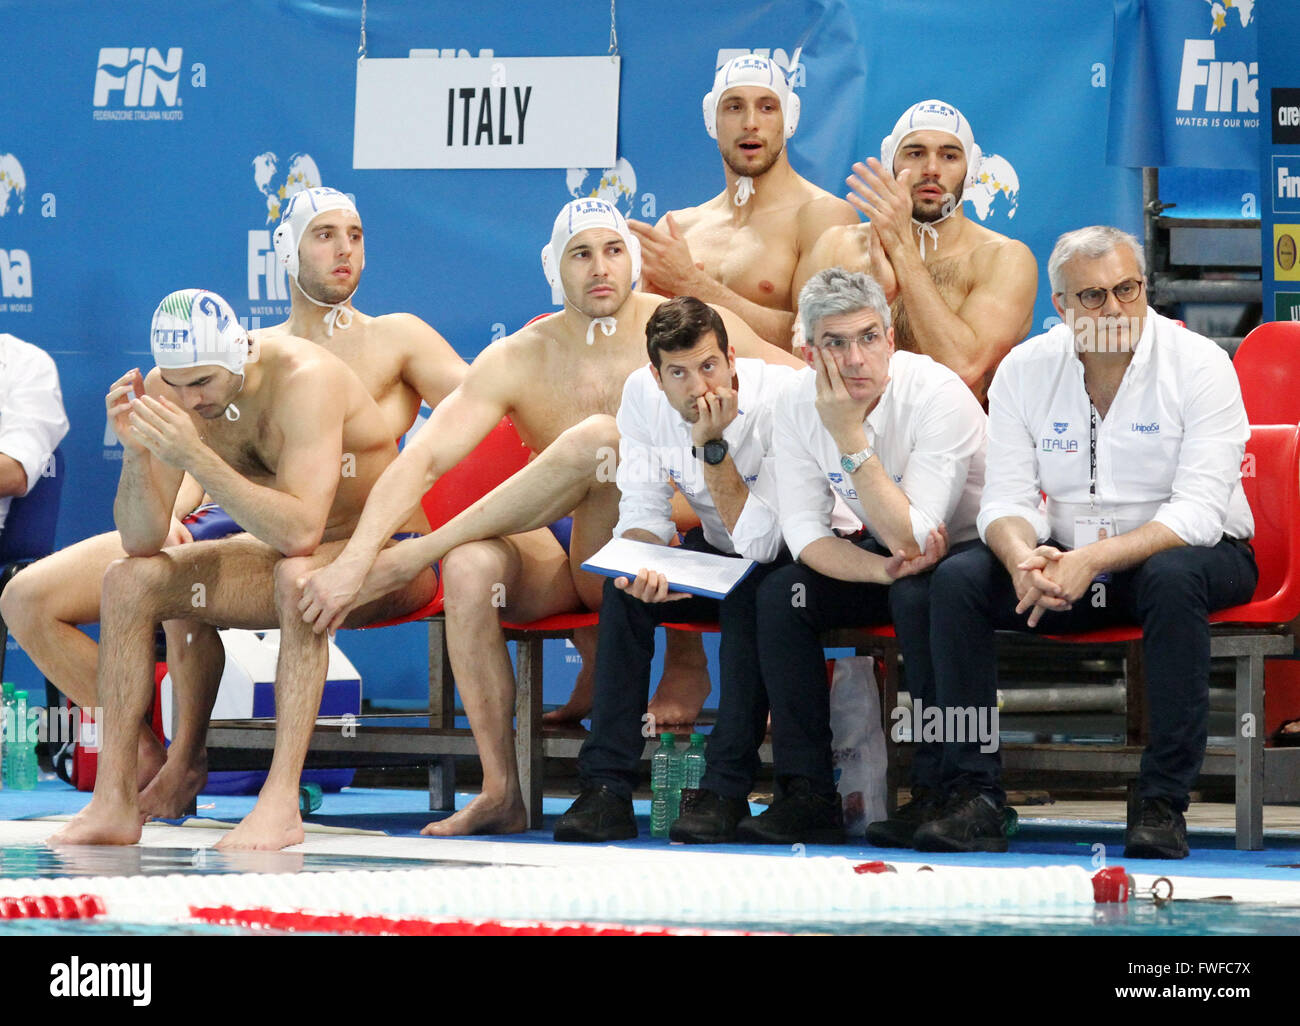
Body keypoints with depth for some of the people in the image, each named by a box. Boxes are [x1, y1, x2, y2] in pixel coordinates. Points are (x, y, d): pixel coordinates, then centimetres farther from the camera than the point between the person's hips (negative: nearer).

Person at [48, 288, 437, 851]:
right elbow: (141, 542, -9)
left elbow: (300, 533, -39)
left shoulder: (304, 380, -28)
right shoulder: (167, 391, -9)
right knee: (130, 580, -8)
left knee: (298, 575, -38)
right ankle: (114, 802, -8)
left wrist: (196, 456, -43)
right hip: (291, 558, 7)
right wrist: (135, 451, -26)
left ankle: (280, 802, -37)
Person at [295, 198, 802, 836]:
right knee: (469, 567, -32)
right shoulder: (518, 361, -3)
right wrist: (354, 561, -27)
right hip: (556, 567, 2)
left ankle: (410, 558, -19)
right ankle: (500, 794, -25)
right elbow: (422, 460, -13)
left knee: (596, 439, -29)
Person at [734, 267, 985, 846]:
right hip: (884, 549, 6)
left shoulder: (937, 396, -28)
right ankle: (807, 794, -14)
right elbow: (805, 532, -11)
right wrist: (881, 569, -31)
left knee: (918, 595, -36)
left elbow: (911, 541, -33)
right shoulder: (798, 406, -10)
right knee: (780, 596, -17)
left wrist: (850, 435, -37)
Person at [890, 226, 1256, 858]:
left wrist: (1092, 560, -33)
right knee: (957, 579, -20)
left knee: (1173, 576, -38)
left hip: (1187, 552, -4)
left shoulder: (1200, 366, -13)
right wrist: (1024, 558, -29)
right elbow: (1006, 498, -3)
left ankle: (1163, 802, -34)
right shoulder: (1024, 372, 0)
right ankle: (974, 792, -19)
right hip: (1067, 561, 4)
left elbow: (1198, 511, -21)